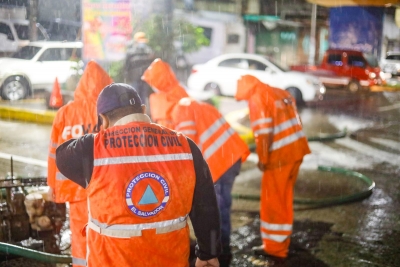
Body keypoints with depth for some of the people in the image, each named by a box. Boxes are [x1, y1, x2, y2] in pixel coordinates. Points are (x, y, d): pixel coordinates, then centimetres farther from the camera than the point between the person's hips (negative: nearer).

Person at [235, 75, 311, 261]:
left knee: (273, 200, 3)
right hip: (296, 149, 8)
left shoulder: (257, 99, -8)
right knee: (284, 197, 20)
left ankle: (275, 247, 10)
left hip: (280, 154, -8)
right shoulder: (281, 93, 17)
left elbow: (263, 133, -18)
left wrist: (262, 159, -9)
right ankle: (282, 239, 33)